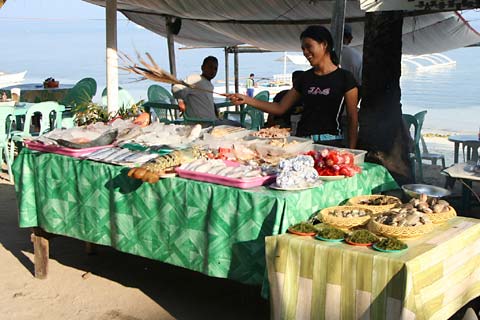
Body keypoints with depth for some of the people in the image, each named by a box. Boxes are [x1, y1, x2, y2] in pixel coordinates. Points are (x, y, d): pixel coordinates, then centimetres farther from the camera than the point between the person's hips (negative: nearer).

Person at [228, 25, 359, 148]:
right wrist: (247, 100, 2)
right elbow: (280, 108, 11)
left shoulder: (344, 78, -4)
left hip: (330, 145, -4)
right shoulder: (305, 77, 10)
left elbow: (353, 119, -4)